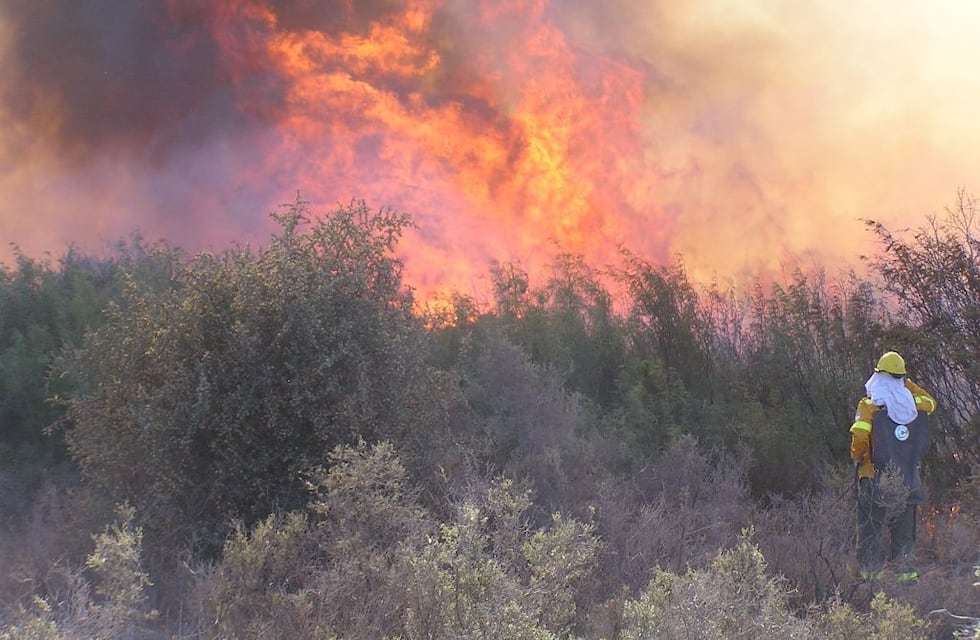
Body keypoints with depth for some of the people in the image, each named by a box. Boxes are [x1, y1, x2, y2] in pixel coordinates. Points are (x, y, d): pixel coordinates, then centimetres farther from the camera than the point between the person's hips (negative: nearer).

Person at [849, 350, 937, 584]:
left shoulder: (870, 405, -11)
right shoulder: (914, 405, 1)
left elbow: (859, 435, -24)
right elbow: (930, 401, 26)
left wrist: (856, 456, -5)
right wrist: (907, 384, 19)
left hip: (875, 478, -3)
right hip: (907, 479, 4)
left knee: (871, 528, 3)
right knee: (904, 529, 13)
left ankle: (871, 571, 1)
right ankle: (905, 569, 10)